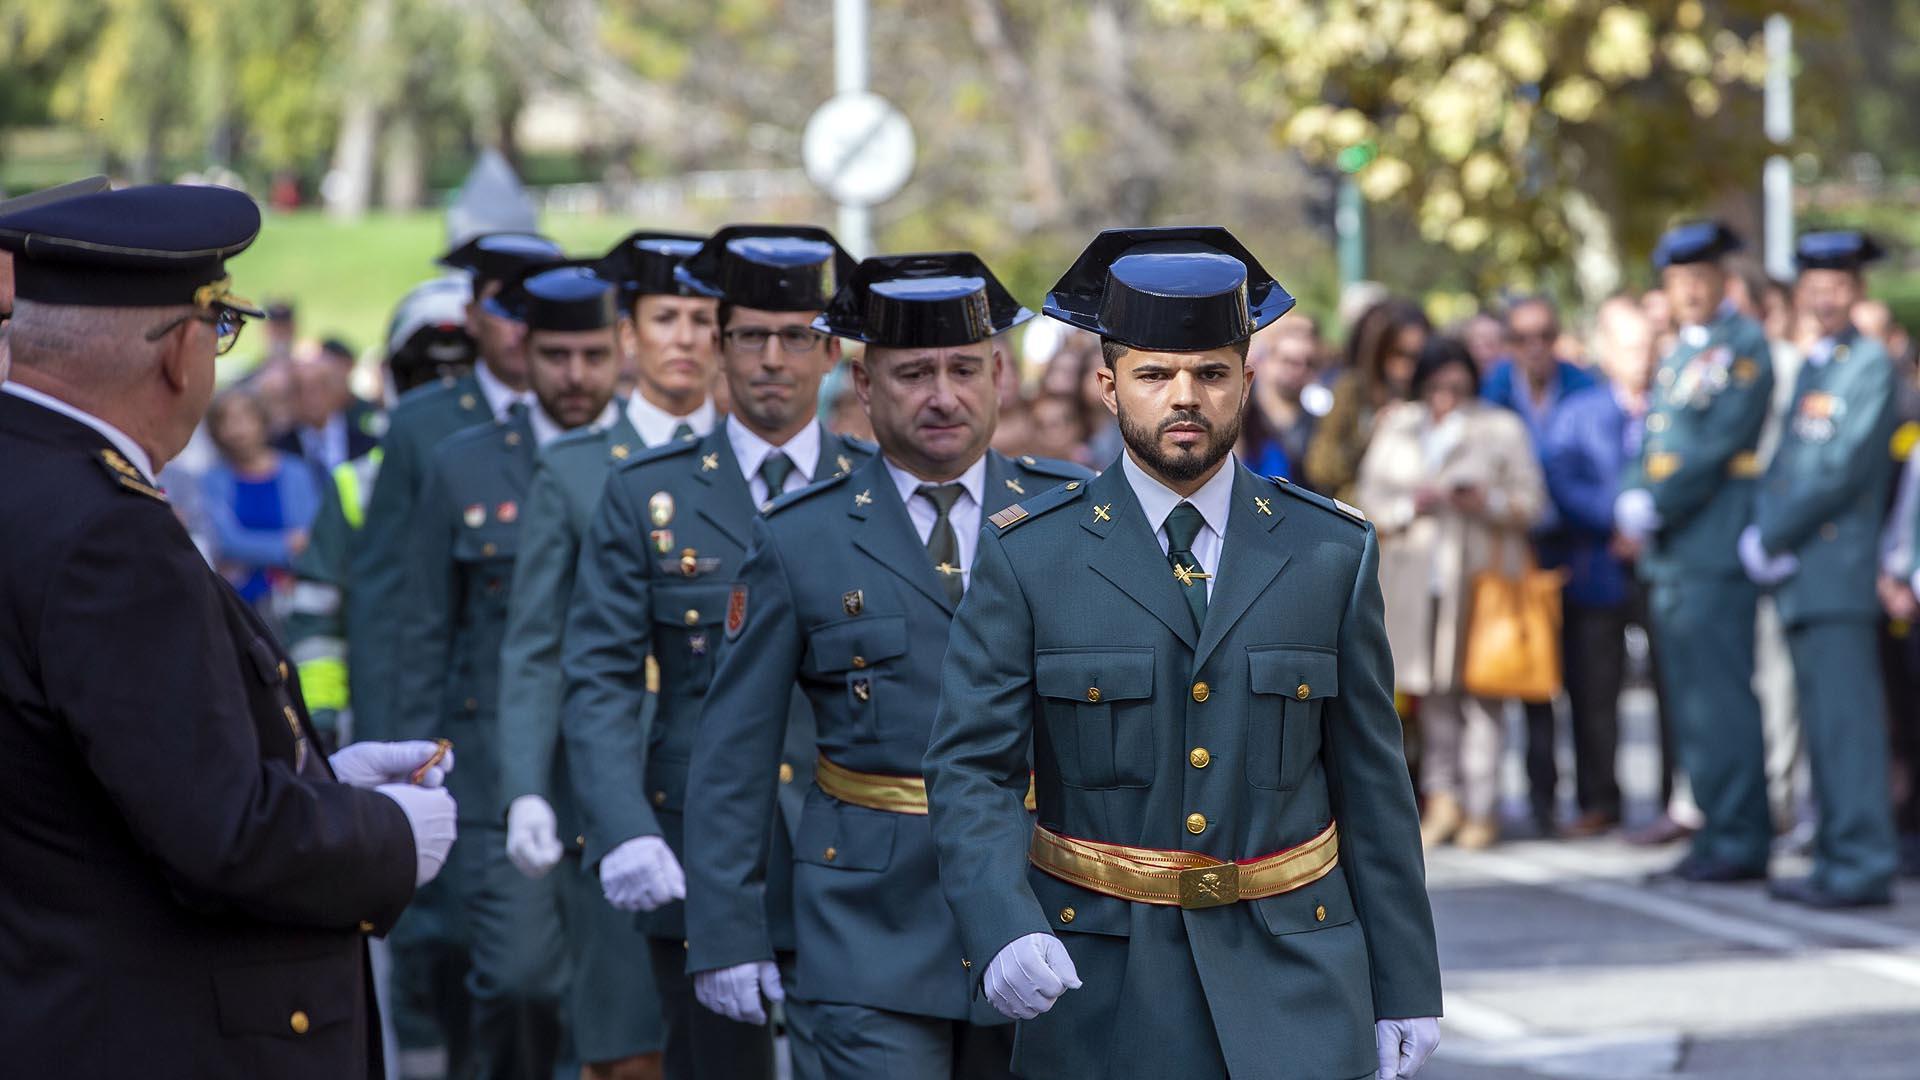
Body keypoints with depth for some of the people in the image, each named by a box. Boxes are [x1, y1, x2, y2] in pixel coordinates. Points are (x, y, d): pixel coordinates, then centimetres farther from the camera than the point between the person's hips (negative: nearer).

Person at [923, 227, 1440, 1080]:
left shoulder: (1329, 554, 4)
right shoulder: (1027, 559, -2)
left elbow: (1371, 782, 6)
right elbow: (971, 772, -6)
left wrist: (1404, 987, 6)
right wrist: (1003, 932, -24)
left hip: (1292, 994, 1)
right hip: (1101, 1001, 0)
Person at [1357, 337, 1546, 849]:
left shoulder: (1502, 430, 6)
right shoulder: (1396, 430, 13)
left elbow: (1531, 501, 3)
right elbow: (1370, 498, 10)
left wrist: (1488, 504, -15)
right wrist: (1409, 507, -9)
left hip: (1482, 574, -3)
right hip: (1417, 577, 3)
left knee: (1481, 690, -4)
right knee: (1433, 690, 3)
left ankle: (1482, 808, 0)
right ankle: (1443, 798, 10)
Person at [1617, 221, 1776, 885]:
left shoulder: (1743, 346, -5)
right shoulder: (1678, 356, 20)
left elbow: (1718, 444, -14)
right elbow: (1654, 443, 20)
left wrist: (1656, 505, -13)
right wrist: (1632, 501, 1)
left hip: (1717, 548, -9)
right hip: (1672, 552, 9)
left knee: (1719, 698, -10)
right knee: (1691, 701, 9)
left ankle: (1738, 841, -8)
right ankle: (1719, 835, 13)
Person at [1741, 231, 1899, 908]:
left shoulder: (1870, 365, -6)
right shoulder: (1810, 369, 20)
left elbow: (1843, 470, -13)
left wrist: (1772, 539, -9)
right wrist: (1761, 533, 5)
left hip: (1839, 566, -8)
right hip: (1797, 573, 8)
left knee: (1846, 717, -12)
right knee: (1821, 721, 9)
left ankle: (1865, 864, -13)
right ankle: (1836, 857, 13)